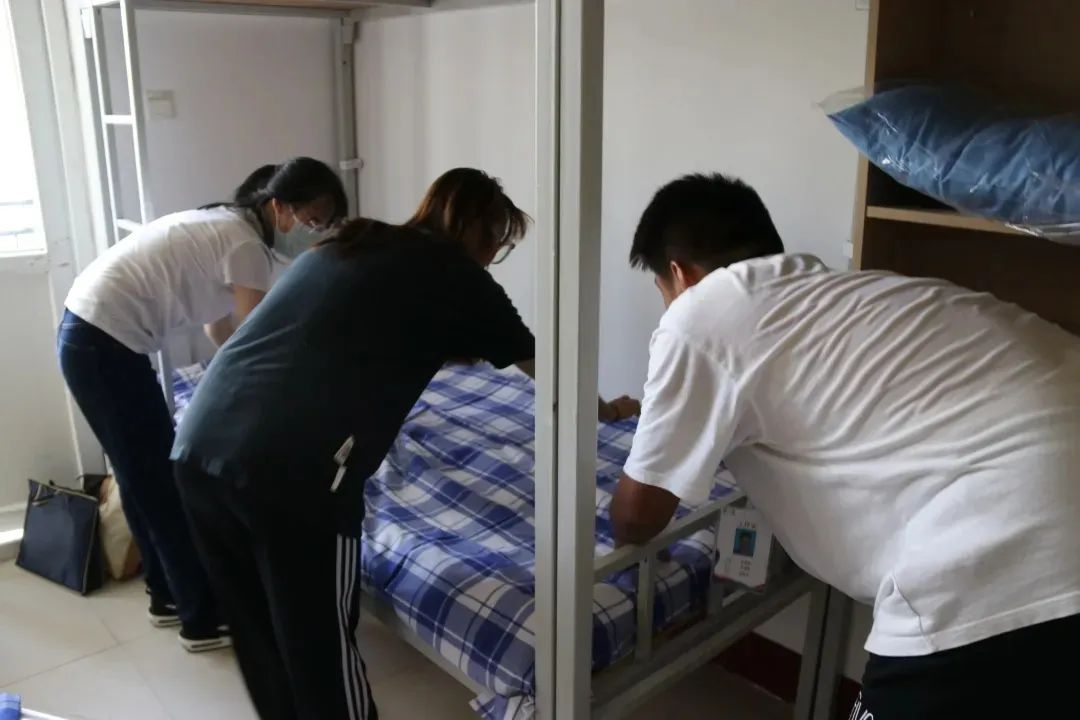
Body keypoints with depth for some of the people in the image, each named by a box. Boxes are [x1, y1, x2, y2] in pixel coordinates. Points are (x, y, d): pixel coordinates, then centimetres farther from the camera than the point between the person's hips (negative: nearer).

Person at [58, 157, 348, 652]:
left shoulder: (227, 226, 13)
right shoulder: (245, 245, -16)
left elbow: (220, 327, 19)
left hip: (89, 334, 10)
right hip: (107, 345, -10)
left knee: (146, 477, 18)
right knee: (163, 482, 0)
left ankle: (168, 595, 33)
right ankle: (203, 619, 13)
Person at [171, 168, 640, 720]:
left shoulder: (351, 243, 24)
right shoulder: (455, 274, 8)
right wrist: (606, 409, 40)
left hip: (198, 443, 8)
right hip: (290, 469, -7)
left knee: (259, 632, 23)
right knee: (323, 644, 12)